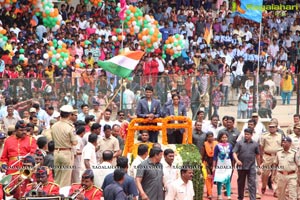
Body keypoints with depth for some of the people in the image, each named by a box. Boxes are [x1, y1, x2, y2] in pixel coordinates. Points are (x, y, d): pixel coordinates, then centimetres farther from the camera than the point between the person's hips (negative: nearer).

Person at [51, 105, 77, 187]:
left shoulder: (53, 126, 0)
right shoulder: (70, 127, -16)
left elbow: (52, 139, 9)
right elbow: (74, 142, -14)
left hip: (56, 152, 5)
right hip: (67, 152, -5)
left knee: (57, 177, 16)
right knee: (66, 178, 2)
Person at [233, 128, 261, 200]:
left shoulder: (255, 144, 6)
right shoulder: (239, 143, 2)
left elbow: (257, 156, 12)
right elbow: (234, 153, -3)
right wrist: (237, 160, -22)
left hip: (251, 167, 0)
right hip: (241, 167, 0)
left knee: (252, 184, -7)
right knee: (241, 183, 12)